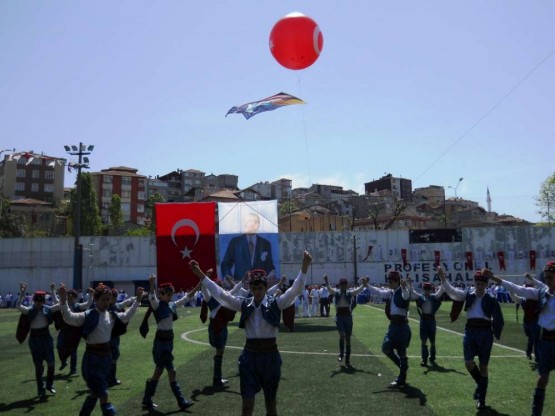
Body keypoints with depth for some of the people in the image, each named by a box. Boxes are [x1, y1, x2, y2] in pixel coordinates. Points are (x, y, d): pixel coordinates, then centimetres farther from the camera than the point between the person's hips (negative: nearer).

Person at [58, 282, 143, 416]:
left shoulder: (112, 316, 4)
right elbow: (69, 318, -25)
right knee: (103, 395, -7)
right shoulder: (88, 315, -13)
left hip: (107, 356, 7)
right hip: (93, 357, -7)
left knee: (95, 393, 21)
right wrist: (64, 301, -39)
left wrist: (137, 300, 17)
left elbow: (127, 316, 19)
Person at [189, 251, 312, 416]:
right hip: (249, 356, 1)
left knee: (271, 401, 14)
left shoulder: (276, 303, -7)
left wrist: (304, 268, -35)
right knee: (247, 402, 7)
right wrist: (200, 274, -10)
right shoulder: (244, 304, -1)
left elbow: (295, 290, -20)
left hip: (270, 355, -1)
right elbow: (219, 293, -4)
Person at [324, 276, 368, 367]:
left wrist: (364, 285, -32)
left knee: (348, 338, 6)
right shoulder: (336, 293, 0)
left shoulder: (350, 293, 1)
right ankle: (341, 353, 7)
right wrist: (326, 282, -38)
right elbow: (329, 289, -18)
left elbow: (358, 290, -13)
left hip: (348, 316, 1)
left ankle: (347, 359, 18)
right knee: (342, 335, -19)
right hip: (339, 316, -1)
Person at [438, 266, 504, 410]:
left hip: (485, 332, -1)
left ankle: (481, 399, 21)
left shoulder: (491, 299, -1)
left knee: (483, 366, 6)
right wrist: (443, 278, -18)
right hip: (470, 331, 1)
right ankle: (480, 384, 27)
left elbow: (497, 318, 3)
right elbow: (451, 291, -6)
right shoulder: (468, 294, 3)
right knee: (468, 363, -6)